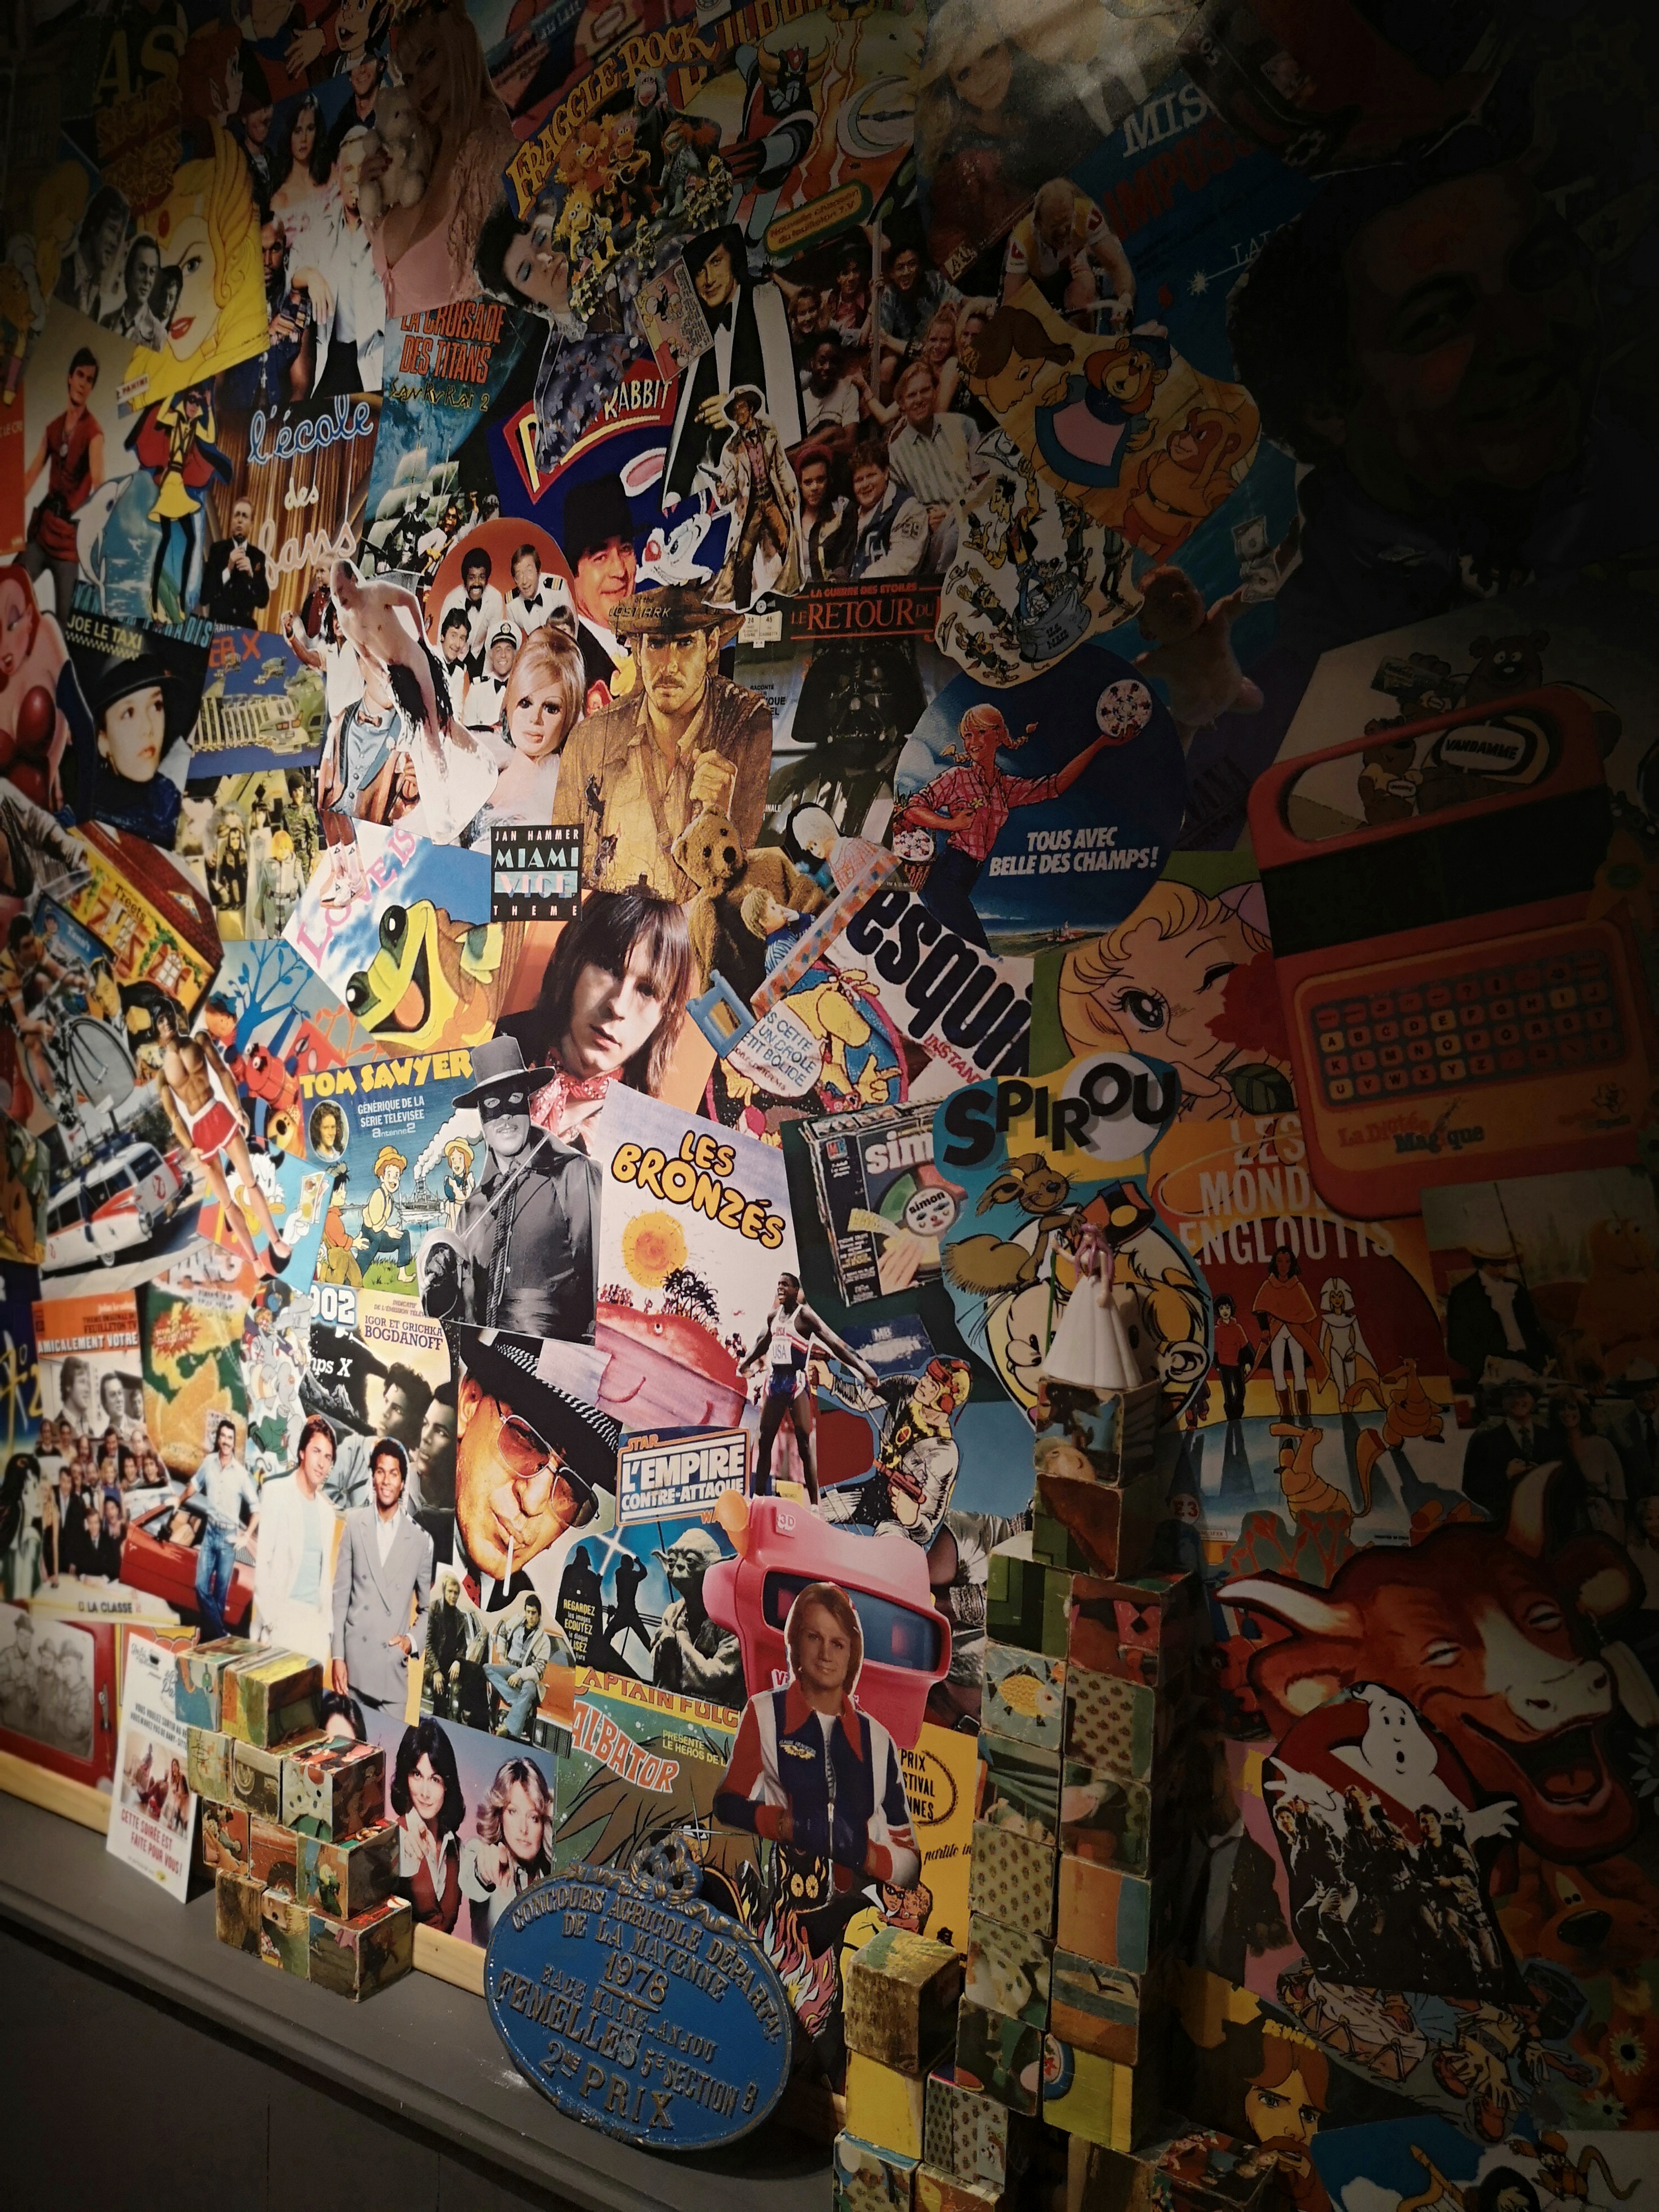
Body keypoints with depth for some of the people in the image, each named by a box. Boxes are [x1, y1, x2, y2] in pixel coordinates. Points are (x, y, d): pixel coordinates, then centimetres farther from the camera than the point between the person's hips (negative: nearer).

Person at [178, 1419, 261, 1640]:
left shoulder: (241, 1473, -11)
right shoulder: (209, 1462, -2)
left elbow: (256, 1507, -6)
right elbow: (194, 1485, 20)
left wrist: (247, 1537, -10)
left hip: (229, 1536, -3)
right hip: (210, 1532, 3)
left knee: (221, 1591, 4)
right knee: (201, 1586, -3)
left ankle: (214, 1635, 15)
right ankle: (219, 1633, 4)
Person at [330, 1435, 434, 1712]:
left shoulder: (420, 1539, 0)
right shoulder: (354, 1523, 2)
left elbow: (427, 1608, 10)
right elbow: (341, 1593, 3)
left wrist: (413, 1640, -8)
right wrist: (337, 1656, -1)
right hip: (353, 1661, 1)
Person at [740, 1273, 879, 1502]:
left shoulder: (804, 1315, -8)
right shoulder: (773, 1316, 13)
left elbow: (834, 1343, -16)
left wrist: (864, 1369, -25)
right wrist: (747, 1363, 46)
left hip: (796, 1381, -7)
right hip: (774, 1380, 7)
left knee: (805, 1444, -8)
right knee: (764, 1441, 7)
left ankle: (815, 1505, -7)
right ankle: (758, 1496, 16)